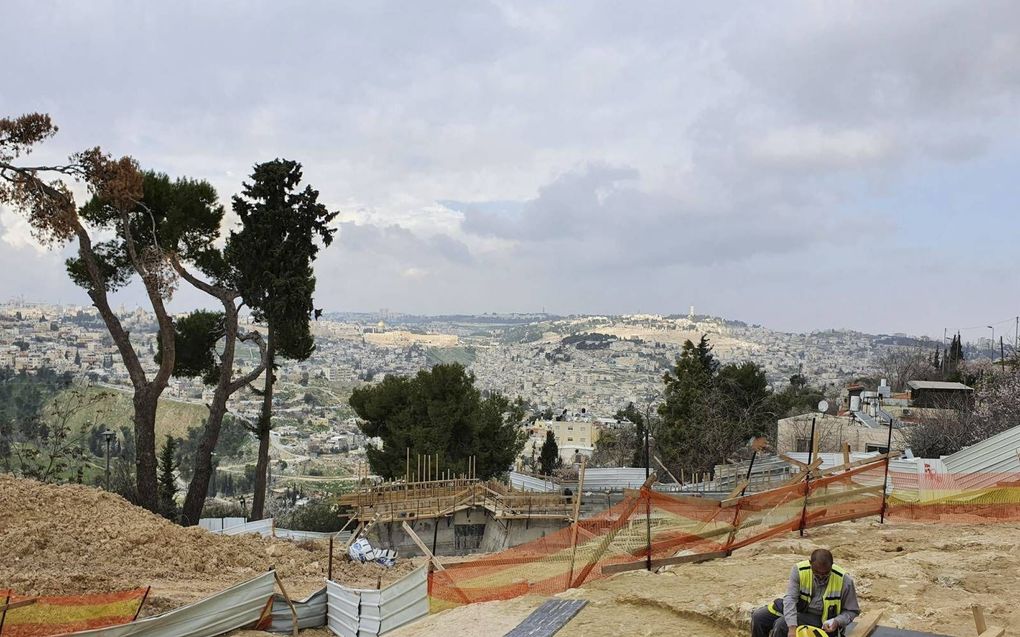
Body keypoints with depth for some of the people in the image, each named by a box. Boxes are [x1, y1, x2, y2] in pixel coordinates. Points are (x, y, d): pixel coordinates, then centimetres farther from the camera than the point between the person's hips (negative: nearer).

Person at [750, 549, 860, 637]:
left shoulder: (844, 580, -20)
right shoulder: (799, 571, -17)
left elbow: (852, 611, -6)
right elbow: (790, 598, -25)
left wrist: (837, 622, -27)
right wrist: (792, 627, -39)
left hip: (819, 618, -4)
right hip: (798, 609, 4)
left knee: (781, 625, -28)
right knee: (758, 617, -6)